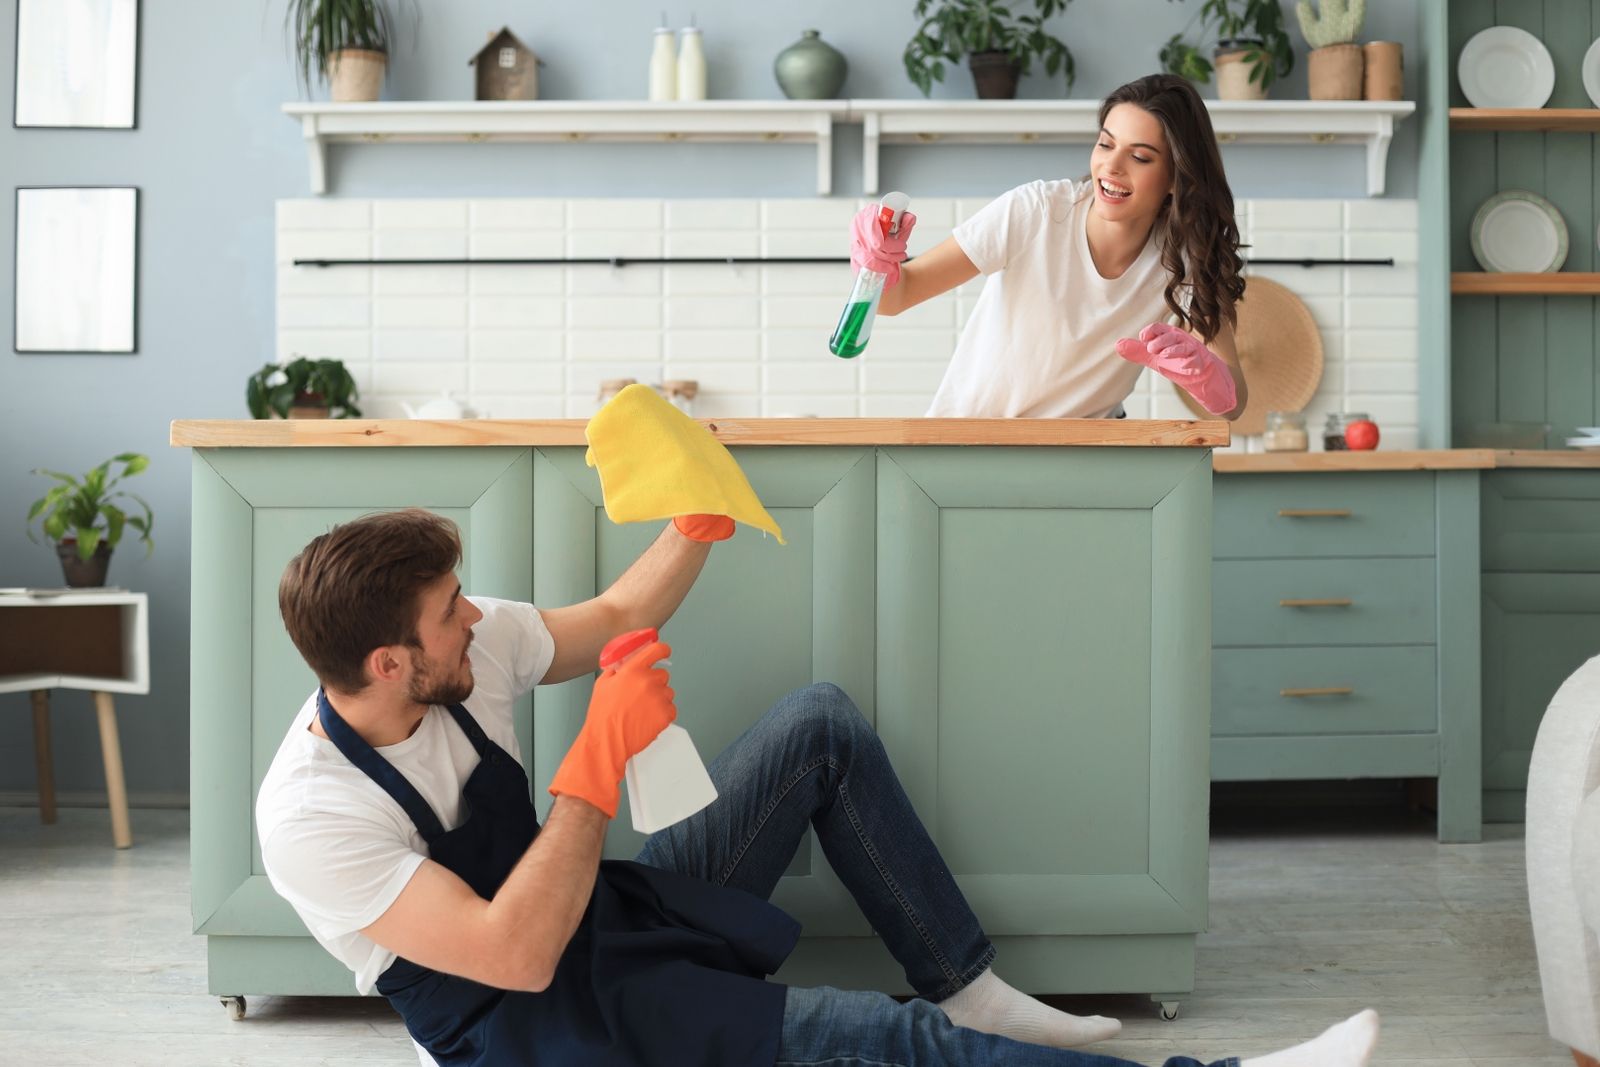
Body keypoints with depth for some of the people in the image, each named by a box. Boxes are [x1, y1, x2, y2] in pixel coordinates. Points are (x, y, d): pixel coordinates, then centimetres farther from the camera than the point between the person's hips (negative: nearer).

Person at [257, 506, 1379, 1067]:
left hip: (608, 911, 8)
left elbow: (614, 620, 9)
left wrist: (694, 530, -10)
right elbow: (514, 957, -33)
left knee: (823, 722, 0)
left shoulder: (472, 646, -9)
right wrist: (603, 759, -34)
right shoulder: (314, 815, -28)